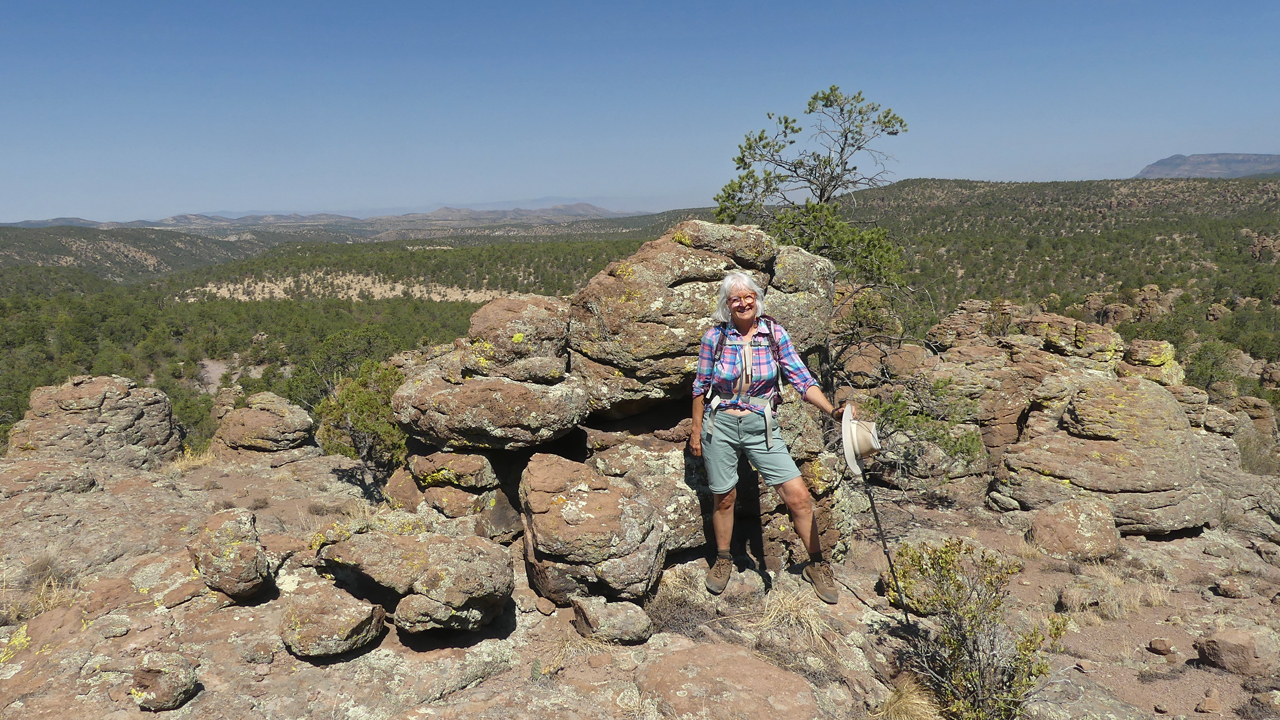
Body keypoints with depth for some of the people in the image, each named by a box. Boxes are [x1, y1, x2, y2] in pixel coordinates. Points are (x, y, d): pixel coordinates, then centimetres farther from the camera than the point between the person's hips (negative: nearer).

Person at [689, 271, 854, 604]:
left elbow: (801, 379, -5)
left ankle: (816, 564, 15)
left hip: (761, 426, 1)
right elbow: (700, 387, 4)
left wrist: (832, 410, -18)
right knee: (724, 498, 12)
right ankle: (723, 560, 36)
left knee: (798, 495, -6)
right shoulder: (715, 337, -5)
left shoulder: (774, 333, -3)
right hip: (720, 424, 0)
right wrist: (696, 431, 6)